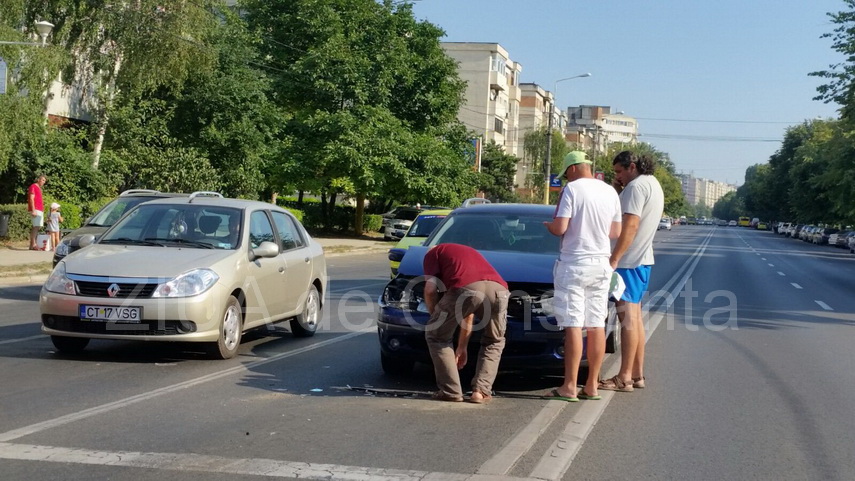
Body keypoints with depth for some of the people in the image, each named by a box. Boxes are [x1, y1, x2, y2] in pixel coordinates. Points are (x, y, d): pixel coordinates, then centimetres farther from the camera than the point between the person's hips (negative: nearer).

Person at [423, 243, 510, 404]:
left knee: (436, 336, 21)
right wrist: (462, 347, 51)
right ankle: (481, 391, 19)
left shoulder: (434, 253, 29)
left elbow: (430, 289, 11)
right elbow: (469, 314, 45)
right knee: (494, 342, 31)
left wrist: (436, 316, 30)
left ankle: (451, 391, 17)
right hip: (498, 289, 5)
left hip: (465, 288, -5)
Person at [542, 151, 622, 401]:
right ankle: (592, 386, 12)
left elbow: (560, 228, -15)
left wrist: (548, 225, 6)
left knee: (573, 325, -5)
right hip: (601, 263, 6)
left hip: (574, 263, -6)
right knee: (597, 325, 8)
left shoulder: (572, 189, -9)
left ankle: (569, 387, -4)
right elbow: (616, 232, 12)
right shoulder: (610, 192, 8)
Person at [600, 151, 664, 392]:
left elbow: (630, 225, -22)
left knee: (628, 318, -8)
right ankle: (637, 374, 19)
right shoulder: (653, 185, 17)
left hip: (629, 261, -10)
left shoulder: (636, 187, -14)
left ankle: (625, 377, -6)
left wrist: (614, 259, -24)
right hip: (643, 259, 10)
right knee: (635, 317, 14)